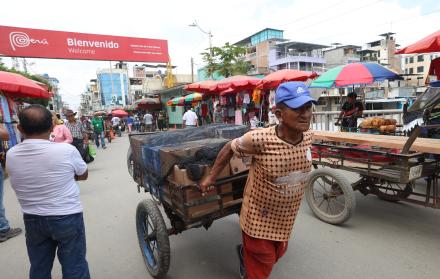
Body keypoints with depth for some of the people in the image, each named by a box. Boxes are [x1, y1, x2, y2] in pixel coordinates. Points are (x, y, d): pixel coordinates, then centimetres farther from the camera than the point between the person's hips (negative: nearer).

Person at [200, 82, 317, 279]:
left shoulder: (308, 137, -12)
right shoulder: (260, 139, -30)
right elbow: (230, 148, -14)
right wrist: (211, 177, -6)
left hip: (286, 217, 6)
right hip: (259, 217, -6)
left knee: (276, 254, 30)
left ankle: (245, 253, 59)